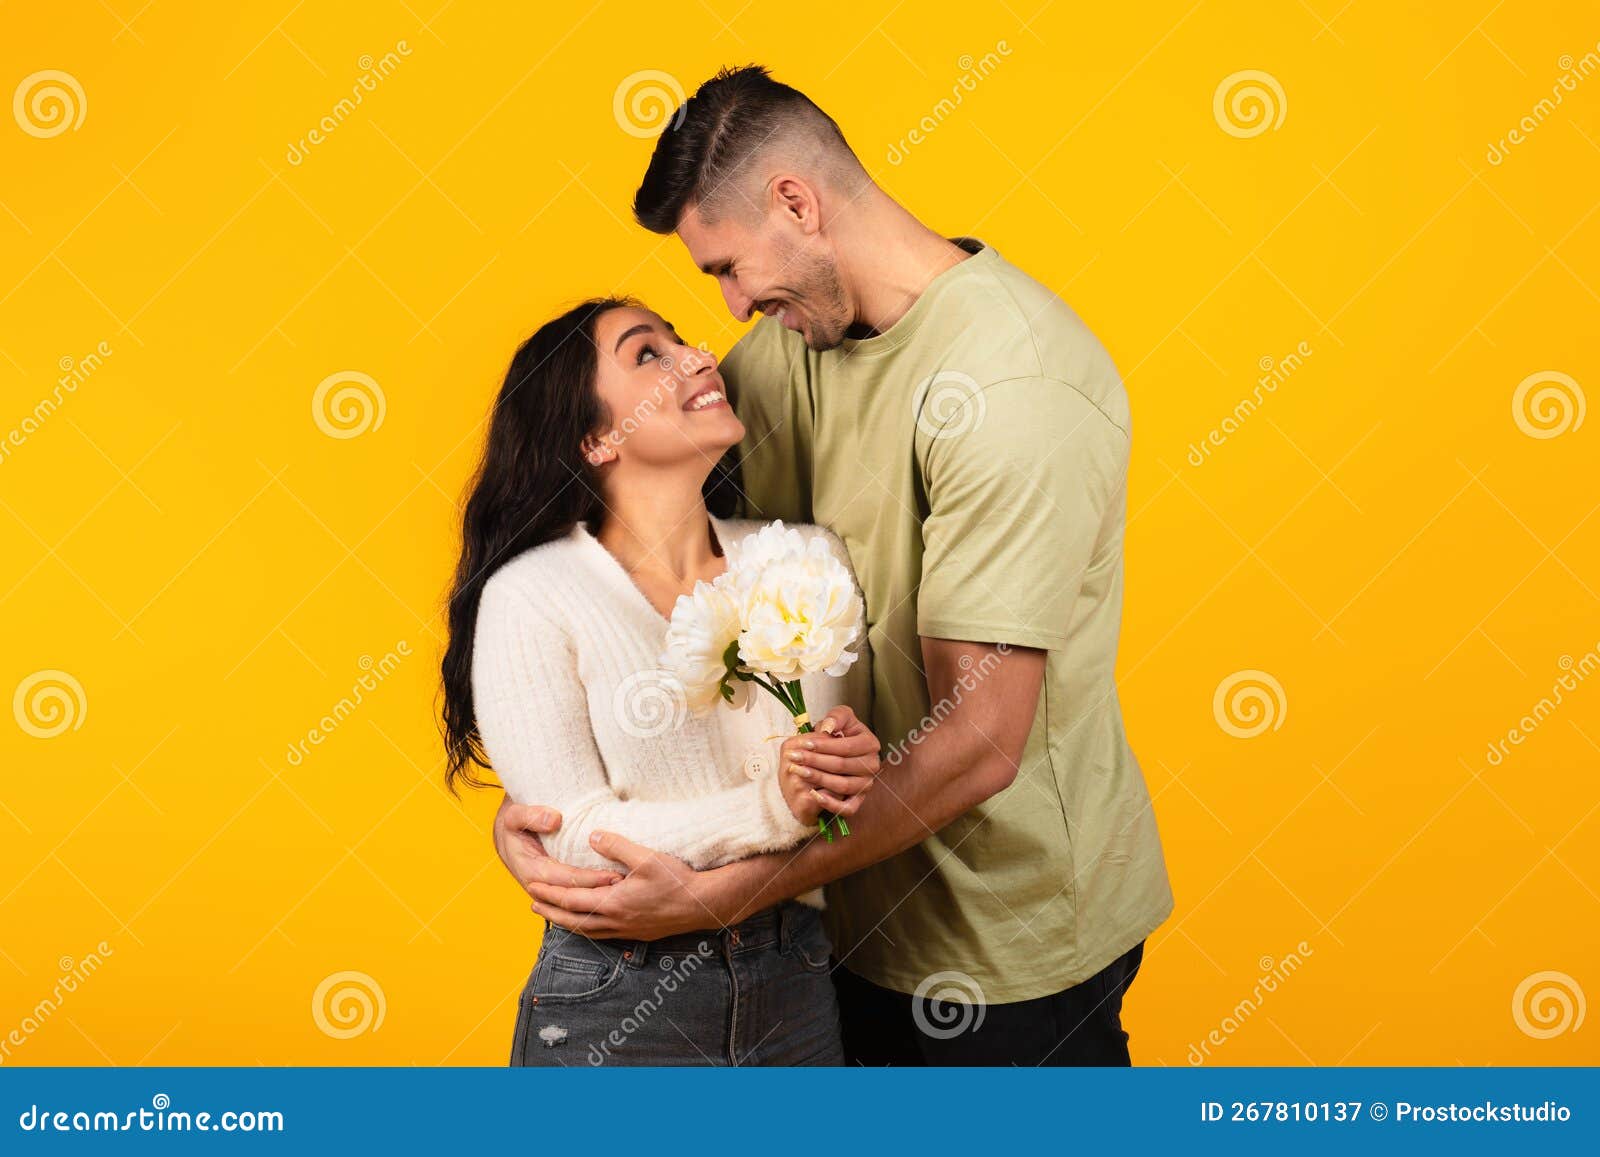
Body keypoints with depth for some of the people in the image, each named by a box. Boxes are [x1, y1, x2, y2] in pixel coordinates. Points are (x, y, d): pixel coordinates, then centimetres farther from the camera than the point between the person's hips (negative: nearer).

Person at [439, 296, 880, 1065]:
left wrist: (854, 765, -16)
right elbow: (575, 834, -15)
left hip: (795, 985, 4)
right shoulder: (531, 596, -11)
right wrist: (771, 808, -26)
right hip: (615, 1006, -4)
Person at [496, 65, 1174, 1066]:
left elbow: (978, 743, -28)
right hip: (873, 901, 7)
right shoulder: (792, 345, 1)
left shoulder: (1008, 382, -25)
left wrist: (722, 895, -27)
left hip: (1010, 938, -7)